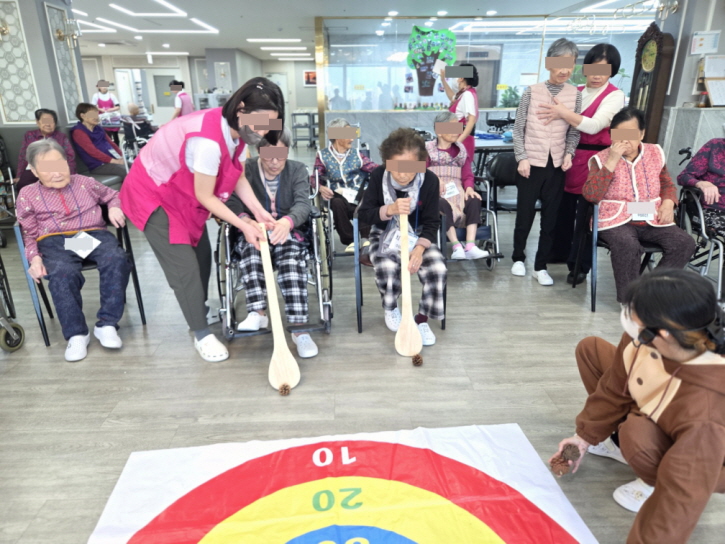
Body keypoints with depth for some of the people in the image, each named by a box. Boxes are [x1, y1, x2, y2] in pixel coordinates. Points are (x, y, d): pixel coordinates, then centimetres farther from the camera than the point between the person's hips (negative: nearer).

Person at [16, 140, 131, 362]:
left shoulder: (85, 183, 19)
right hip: (54, 242, -1)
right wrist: (34, 258, -3)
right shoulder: (28, 194, 17)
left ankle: (107, 324, -25)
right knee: (62, 274, -37)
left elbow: (113, 195, 31)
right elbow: (29, 232, 16)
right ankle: (76, 333, -22)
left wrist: (114, 208, 6)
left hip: (93, 234, 1)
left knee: (117, 259, -34)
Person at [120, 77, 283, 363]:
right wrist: (244, 226, -22)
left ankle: (199, 312, 35)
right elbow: (205, 196, -27)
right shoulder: (208, 141, -37)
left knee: (202, 254, 13)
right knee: (184, 265, -8)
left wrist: (259, 211, -17)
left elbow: (238, 178, -4)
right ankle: (202, 334, 7)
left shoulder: (238, 130, -10)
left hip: (183, 192, 8)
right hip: (153, 193, -8)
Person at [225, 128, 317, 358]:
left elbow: (303, 203, -13)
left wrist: (288, 221, -38)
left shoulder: (297, 170, 5)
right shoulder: (245, 170, 5)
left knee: (292, 259, -33)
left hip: (289, 233, 0)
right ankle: (258, 313, -35)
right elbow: (231, 200, -12)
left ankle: (299, 328, -36)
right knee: (251, 247, -35)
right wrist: (246, 220, -37)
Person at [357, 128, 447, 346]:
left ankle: (422, 318, 2)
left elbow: (432, 222, -8)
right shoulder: (378, 176, -14)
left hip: (417, 235, 1)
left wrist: (420, 248, -26)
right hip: (385, 235, 0)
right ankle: (390, 309, 6)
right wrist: (389, 210, -32)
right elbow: (363, 214, -13)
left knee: (438, 270, -25)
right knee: (387, 268, -31)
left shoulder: (430, 180, -15)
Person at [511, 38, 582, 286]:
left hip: (557, 165, 2)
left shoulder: (575, 95, 5)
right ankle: (518, 258, 27)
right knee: (525, 214, 6)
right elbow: (518, 128, 0)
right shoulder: (532, 91, -1)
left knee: (550, 217, 5)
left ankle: (541, 266, 17)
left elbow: (574, 131, 9)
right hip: (531, 163, -2)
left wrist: (569, 154, -6)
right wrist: (522, 158, -7)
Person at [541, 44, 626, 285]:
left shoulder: (615, 96, -4)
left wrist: (563, 113, -21)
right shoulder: (576, 92, 11)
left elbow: (594, 125, -18)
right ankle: (560, 252, 29)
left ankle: (580, 265, 10)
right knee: (563, 207, 11)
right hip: (569, 156, 5)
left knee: (585, 213, 0)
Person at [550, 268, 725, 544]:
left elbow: (683, 500, -36)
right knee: (590, 349, 1)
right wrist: (586, 436, 1)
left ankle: (655, 483, 0)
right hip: (653, 419, 6)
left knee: (636, 432, -38)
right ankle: (621, 445, 14)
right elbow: (614, 388, -10)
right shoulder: (647, 336, -29)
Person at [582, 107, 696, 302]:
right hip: (616, 220, -5)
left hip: (652, 220, 5)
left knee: (685, 243, -17)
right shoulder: (601, 158, -2)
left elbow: (667, 184, 22)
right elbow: (591, 195, -15)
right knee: (628, 245, -35)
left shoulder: (655, 153, 11)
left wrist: (668, 202, -1)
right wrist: (612, 161, -18)